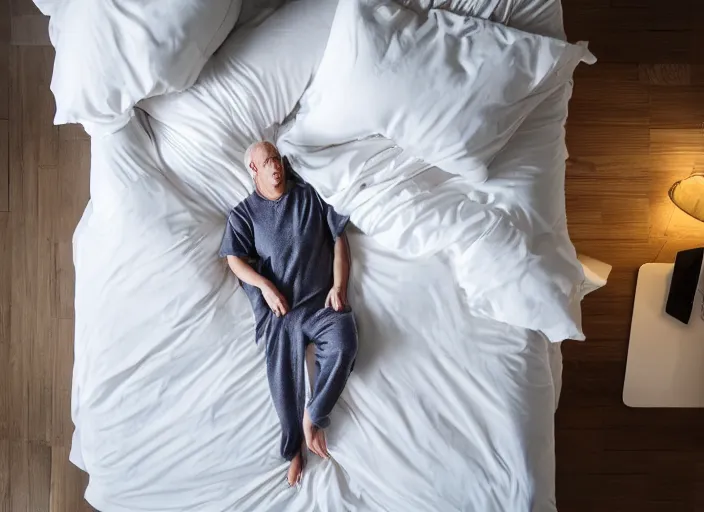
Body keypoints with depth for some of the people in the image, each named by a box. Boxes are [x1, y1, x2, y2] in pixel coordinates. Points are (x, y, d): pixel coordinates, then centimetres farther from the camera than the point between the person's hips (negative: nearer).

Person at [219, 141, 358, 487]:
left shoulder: (309, 195, 14)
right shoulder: (244, 213, 12)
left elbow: (339, 237, 10)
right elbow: (234, 259, 3)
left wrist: (339, 285, -2)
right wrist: (266, 286, -14)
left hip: (323, 299, 0)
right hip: (279, 306, 0)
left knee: (344, 344, -27)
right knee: (283, 369, -12)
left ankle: (312, 416, -10)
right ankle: (294, 449, 5)